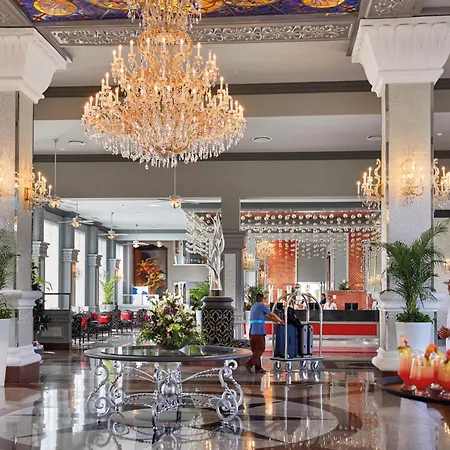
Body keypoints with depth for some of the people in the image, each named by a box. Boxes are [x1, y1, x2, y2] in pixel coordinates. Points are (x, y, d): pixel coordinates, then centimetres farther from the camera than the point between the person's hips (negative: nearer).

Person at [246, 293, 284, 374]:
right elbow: (272, 314, 6)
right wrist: (280, 320, 21)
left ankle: (258, 368, 10)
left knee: (255, 349, 10)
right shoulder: (261, 306, -4)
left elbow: (266, 316, 29)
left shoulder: (253, 306, 20)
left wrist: (274, 320, 34)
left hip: (252, 332, 8)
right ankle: (249, 363, -15)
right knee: (260, 349, -4)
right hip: (259, 332, -8)